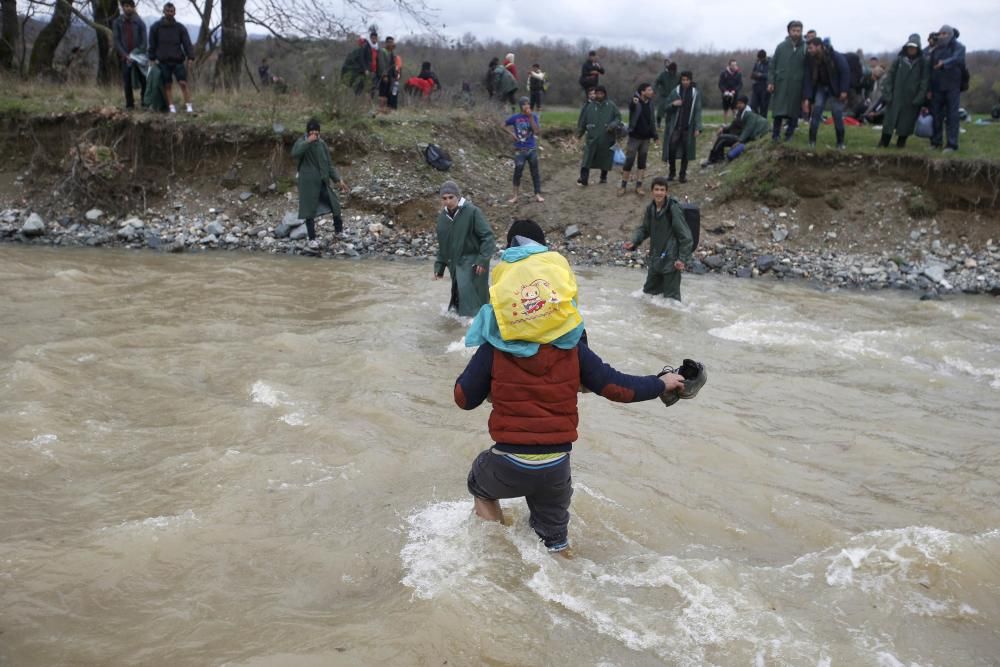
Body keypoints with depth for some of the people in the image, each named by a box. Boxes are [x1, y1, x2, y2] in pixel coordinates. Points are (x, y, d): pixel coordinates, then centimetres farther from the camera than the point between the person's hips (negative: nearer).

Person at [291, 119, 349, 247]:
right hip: (308, 183, -5)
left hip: (322, 182, 5)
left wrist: (338, 180, 6)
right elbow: (294, 154, -31)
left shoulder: (322, 144, 4)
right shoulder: (302, 142, -9)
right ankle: (312, 239, 10)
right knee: (310, 211, 0)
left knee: (335, 205, 9)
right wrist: (308, 142, -34)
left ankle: (339, 231, 30)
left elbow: (329, 164, 10)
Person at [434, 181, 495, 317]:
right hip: (456, 262, 6)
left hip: (473, 261, -6)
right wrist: (439, 266, 14)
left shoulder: (472, 212, -14)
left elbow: (487, 237, -15)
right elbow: (442, 244, 16)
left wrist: (482, 260, -21)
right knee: (459, 290, 11)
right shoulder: (443, 216, 5)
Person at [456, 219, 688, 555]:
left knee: (480, 474, 34)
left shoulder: (493, 350, -13)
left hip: (508, 466, -1)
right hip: (555, 467, 1)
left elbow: (464, 398, -5)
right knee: (553, 518, 30)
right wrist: (661, 384, 11)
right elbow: (615, 386, -4)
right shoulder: (572, 350, -9)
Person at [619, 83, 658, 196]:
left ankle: (638, 186, 11)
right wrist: (634, 103, -62)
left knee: (642, 162, 6)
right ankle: (623, 186, 9)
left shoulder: (650, 103, 4)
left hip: (646, 138, 5)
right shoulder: (635, 102, -13)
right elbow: (631, 107, -38)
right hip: (635, 137, -5)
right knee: (629, 161, -1)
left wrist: (655, 135, 12)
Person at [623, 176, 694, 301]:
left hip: (671, 260, -7)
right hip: (655, 258, 7)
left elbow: (685, 235, -14)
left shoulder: (673, 209, -16)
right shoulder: (650, 208, 3)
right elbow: (644, 229, 17)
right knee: (649, 291, 19)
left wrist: (683, 258, -16)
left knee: (671, 295, -1)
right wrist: (633, 242, -1)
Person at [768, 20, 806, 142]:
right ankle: (775, 134, 5)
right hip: (781, 83, 0)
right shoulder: (781, 47, 6)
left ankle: (789, 134, 11)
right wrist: (771, 81, -2)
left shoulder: (804, 48, 3)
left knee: (793, 111, 2)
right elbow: (773, 65, 6)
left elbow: (808, 68, 1)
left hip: (797, 85, 0)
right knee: (779, 110, -2)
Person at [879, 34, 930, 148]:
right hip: (896, 96, 0)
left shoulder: (923, 63, 2)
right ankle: (884, 141, 5)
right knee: (890, 119, -2)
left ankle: (901, 141, 16)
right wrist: (887, 93, -5)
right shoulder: (899, 60, 4)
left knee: (907, 121, 3)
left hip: (912, 99, 0)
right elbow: (890, 76, 4)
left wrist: (920, 97, -9)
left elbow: (925, 81, -1)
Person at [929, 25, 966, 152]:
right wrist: (929, 89, 8)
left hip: (952, 86, -4)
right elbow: (931, 69, 12)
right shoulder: (936, 50, 13)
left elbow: (958, 59, -22)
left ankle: (952, 144, -4)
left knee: (952, 115, -5)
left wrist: (944, 63, -41)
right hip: (937, 87, 4)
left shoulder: (958, 47, -1)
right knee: (936, 115, 5)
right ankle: (936, 142, 14)